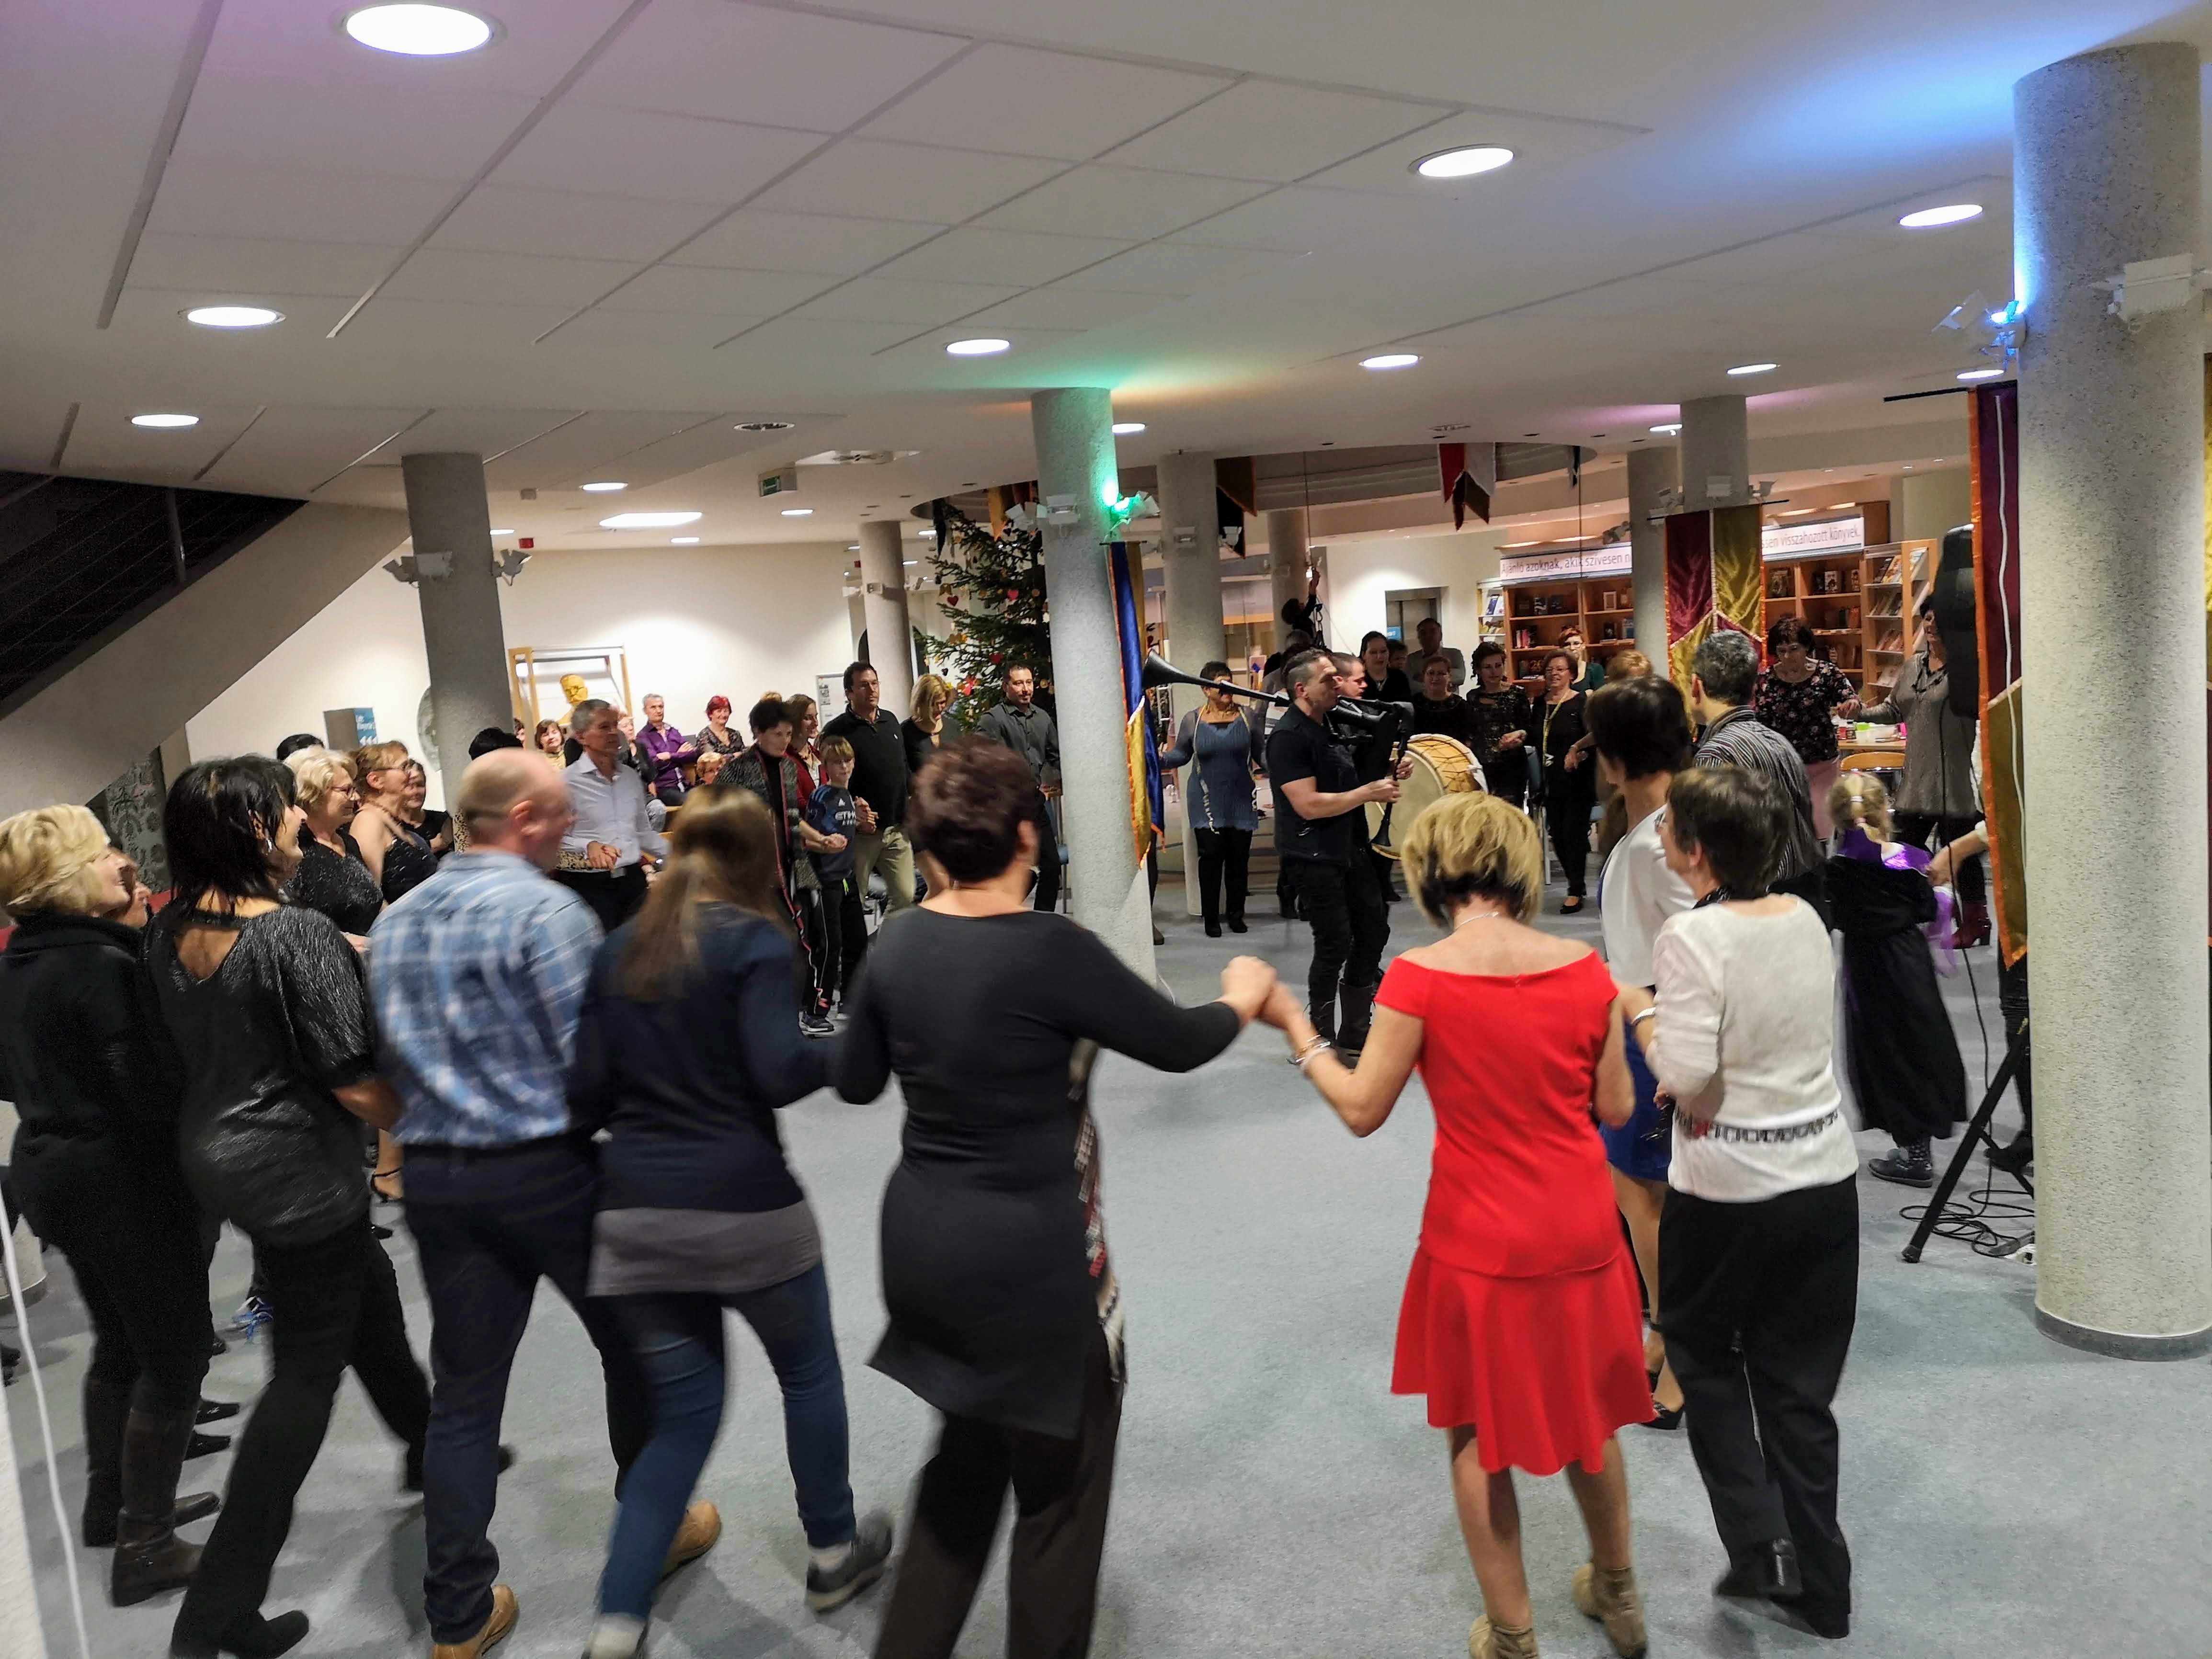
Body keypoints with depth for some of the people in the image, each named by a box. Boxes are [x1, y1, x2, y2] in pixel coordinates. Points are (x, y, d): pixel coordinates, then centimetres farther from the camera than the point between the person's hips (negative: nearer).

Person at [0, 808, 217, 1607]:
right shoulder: (102, 966, -22)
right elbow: (155, 1090, -25)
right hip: (122, 1182, -9)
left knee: (121, 1343, 23)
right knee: (177, 1352, 2)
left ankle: (112, 1506, 37)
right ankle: (144, 1549, 9)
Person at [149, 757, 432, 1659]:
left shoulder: (169, 934, 0)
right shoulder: (297, 934, -23)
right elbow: (353, 1081, -22)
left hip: (213, 1152, 9)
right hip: (295, 1169, -8)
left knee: (368, 1294, 25)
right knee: (309, 1367, 3)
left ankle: (428, 1447, 45)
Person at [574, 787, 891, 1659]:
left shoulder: (618, 950, 9)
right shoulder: (755, 939, -8)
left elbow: (589, 1090, 6)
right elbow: (777, 1072, -19)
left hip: (635, 1206, 5)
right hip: (739, 1202, -5)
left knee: (685, 1408, 17)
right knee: (809, 1372, 19)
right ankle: (834, 1553, 36)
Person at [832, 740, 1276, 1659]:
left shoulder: (896, 942, -4)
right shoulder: (1051, 950, -21)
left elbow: (855, 1081, 8)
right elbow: (1177, 1043, -11)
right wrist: (1244, 997, 9)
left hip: (922, 1240, 7)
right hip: (1032, 1255, -6)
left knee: (966, 1456, 26)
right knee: (1058, 1482, 15)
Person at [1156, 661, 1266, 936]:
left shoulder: (1246, 717, 1)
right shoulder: (1192, 720, -1)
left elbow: (1261, 752, 6)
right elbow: (1181, 754, 7)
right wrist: (1162, 758, -12)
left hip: (1241, 802, 1)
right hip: (1207, 803, -1)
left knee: (1239, 857, 5)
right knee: (1211, 855, -6)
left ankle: (1236, 914, 20)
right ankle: (1211, 917, 7)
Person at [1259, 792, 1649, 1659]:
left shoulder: (1420, 976, -17)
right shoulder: (1583, 966, -7)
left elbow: (1362, 1110, -10)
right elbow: (1618, 1108, 2)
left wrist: (1294, 1025, 1)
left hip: (1479, 1245, -4)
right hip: (1582, 1236, 4)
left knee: (1481, 1434, 18)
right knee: (1584, 1414, 26)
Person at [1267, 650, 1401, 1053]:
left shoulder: (1329, 729, 12)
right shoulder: (1288, 737, -17)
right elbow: (1310, 805, -24)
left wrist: (1383, 780, 6)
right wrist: (1370, 792, -18)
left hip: (1348, 851, 9)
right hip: (1313, 858, -9)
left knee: (1373, 932, 13)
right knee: (1335, 945, -4)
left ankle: (1353, 1033, 25)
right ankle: (1320, 1040, 12)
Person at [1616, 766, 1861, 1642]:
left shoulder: (1693, 936, -19)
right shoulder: (1807, 919, 2)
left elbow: (1684, 1076, -22)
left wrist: (1638, 1010, -6)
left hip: (1728, 1191, -6)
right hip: (1826, 1173, 6)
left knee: (1704, 1357, 19)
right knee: (1800, 1381, 17)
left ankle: (1759, 1541, 13)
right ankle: (1818, 1583, 27)